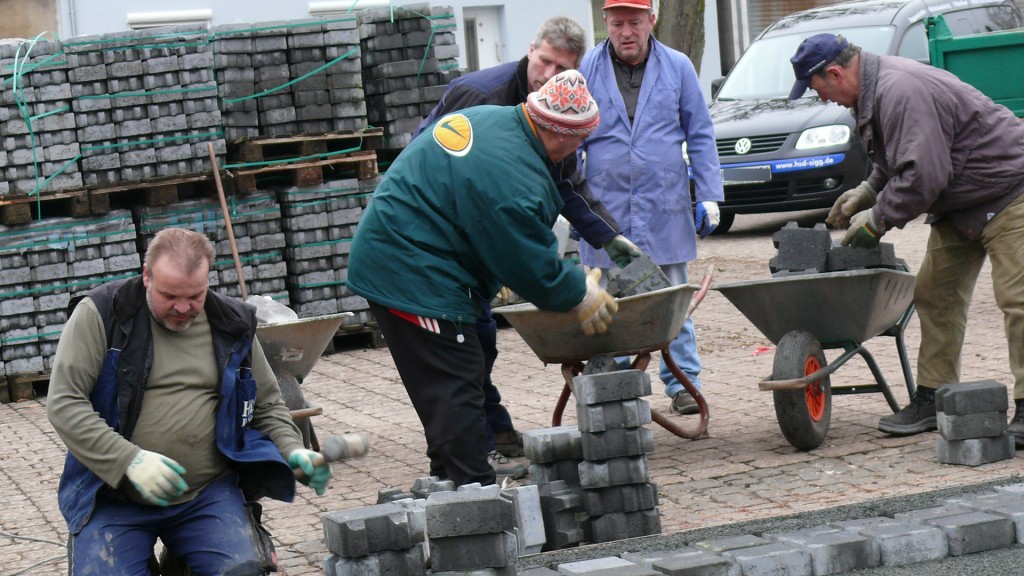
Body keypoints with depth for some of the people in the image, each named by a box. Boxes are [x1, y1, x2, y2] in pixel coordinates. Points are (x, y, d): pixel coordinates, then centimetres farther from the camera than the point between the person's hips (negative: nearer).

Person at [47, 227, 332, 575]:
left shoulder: (231, 325, 9)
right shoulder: (100, 315, -3)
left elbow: (267, 406, 22)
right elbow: (63, 403, -9)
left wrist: (293, 452, 1)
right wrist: (129, 461, -19)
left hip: (210, 493, 2)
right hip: (115, 496, -1)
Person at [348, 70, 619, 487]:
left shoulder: (491, 120, 7)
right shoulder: (512, 177, -25)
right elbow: (532, 266, -16)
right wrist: (581, 297, 0)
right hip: (413, 277, -11)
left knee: (446, 390, 18)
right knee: (457, 390, -9)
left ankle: (450, 483, 26)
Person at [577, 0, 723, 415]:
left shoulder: (677, 68, 4)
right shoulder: (586, 71, 1)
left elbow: (700, 136, 8)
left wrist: (709, 195, 2)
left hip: (665, 208, 0)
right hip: (606, 209, 0)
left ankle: (683, 383, 9)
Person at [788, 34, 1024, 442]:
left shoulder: (901, 92, -27)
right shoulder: (874, 90, 7)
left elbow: (922, 175, -30)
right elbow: (897, 161, 24)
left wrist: (877, 219, -20)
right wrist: (867, 191, 11)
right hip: (959, 205, 11)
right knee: (935, 296, 8)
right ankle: (932, 398, 12)